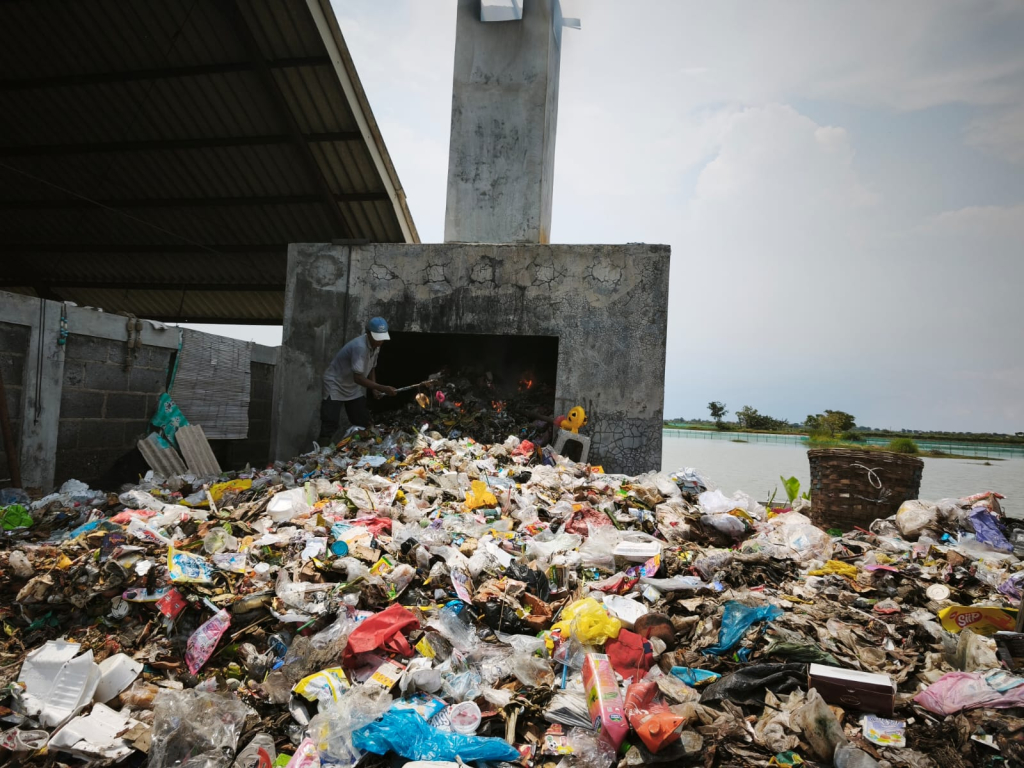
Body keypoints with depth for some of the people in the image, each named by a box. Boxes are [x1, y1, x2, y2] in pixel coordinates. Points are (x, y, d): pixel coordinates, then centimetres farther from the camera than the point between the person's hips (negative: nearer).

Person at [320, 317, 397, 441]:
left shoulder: (376, 346, -6)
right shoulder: (360, 346, -32)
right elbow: (358, 378, -35)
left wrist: (374, 389, -4)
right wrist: (383, 388, -38)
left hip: (354, 388, 8)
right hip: (335, 385, -8)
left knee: (364, 424, 7)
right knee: (329, 427, -11)